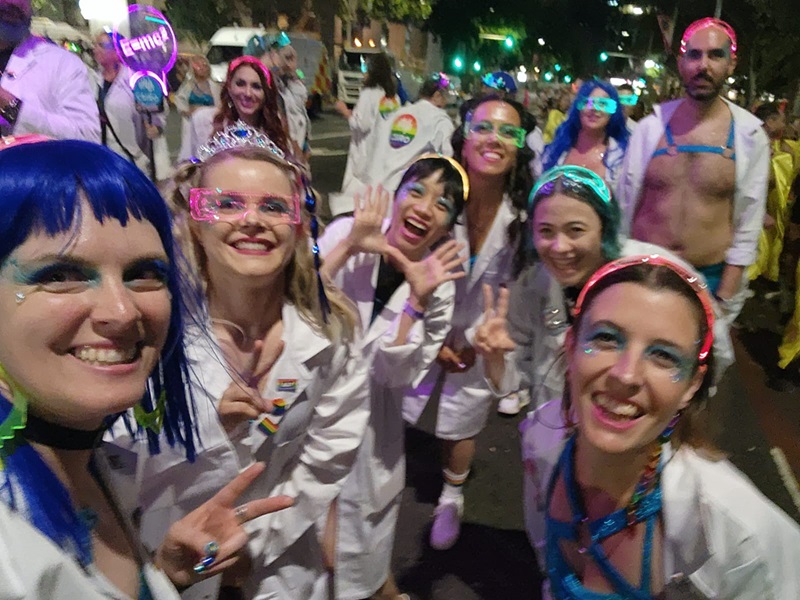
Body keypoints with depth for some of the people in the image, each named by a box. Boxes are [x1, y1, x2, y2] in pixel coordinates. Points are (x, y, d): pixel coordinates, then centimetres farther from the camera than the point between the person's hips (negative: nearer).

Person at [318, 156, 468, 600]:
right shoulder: (345, 232, -15)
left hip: (369, 412, 1)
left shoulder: (439, 284, -11)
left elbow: (397, 373, -17)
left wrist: (415, 301, -29)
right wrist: (348, 249, -28)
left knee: (367, 502, 18)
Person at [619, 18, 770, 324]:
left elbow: (748, 224, -2)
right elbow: (624, 204, 3)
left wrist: (725, 296, -4)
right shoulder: (650, 126, -3)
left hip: (708, 277, 0)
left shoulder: (750, 136, -5)